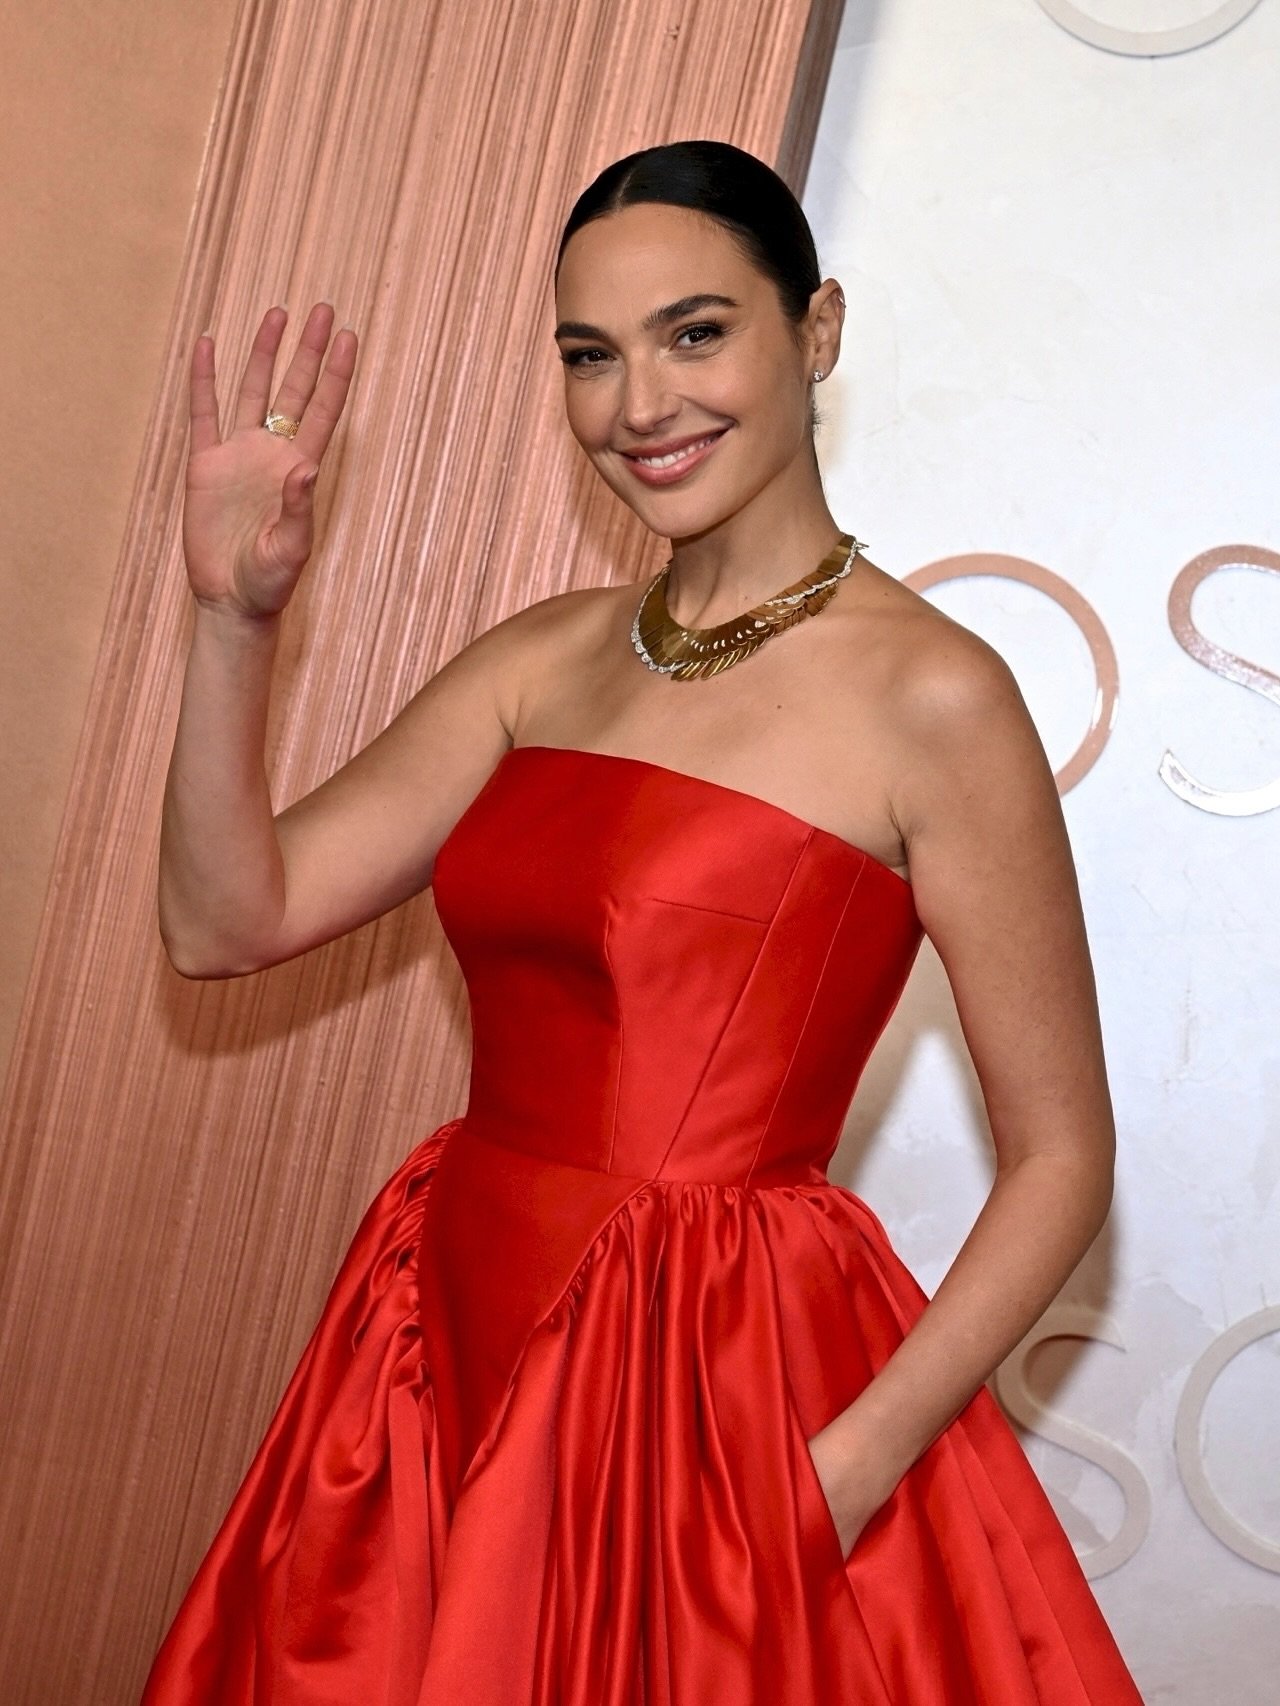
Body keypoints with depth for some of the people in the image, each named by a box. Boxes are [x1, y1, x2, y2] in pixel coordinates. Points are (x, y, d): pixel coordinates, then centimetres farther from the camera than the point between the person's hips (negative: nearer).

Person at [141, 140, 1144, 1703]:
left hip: (729, 1385, -6)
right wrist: (235, 623, -11)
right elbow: (225, 921, 1)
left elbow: (1061, 1158, -10)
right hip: (456, 1348, 6)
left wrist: (857, 1464, -19)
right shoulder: (547, 660, 6)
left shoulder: (930, 696, -11)